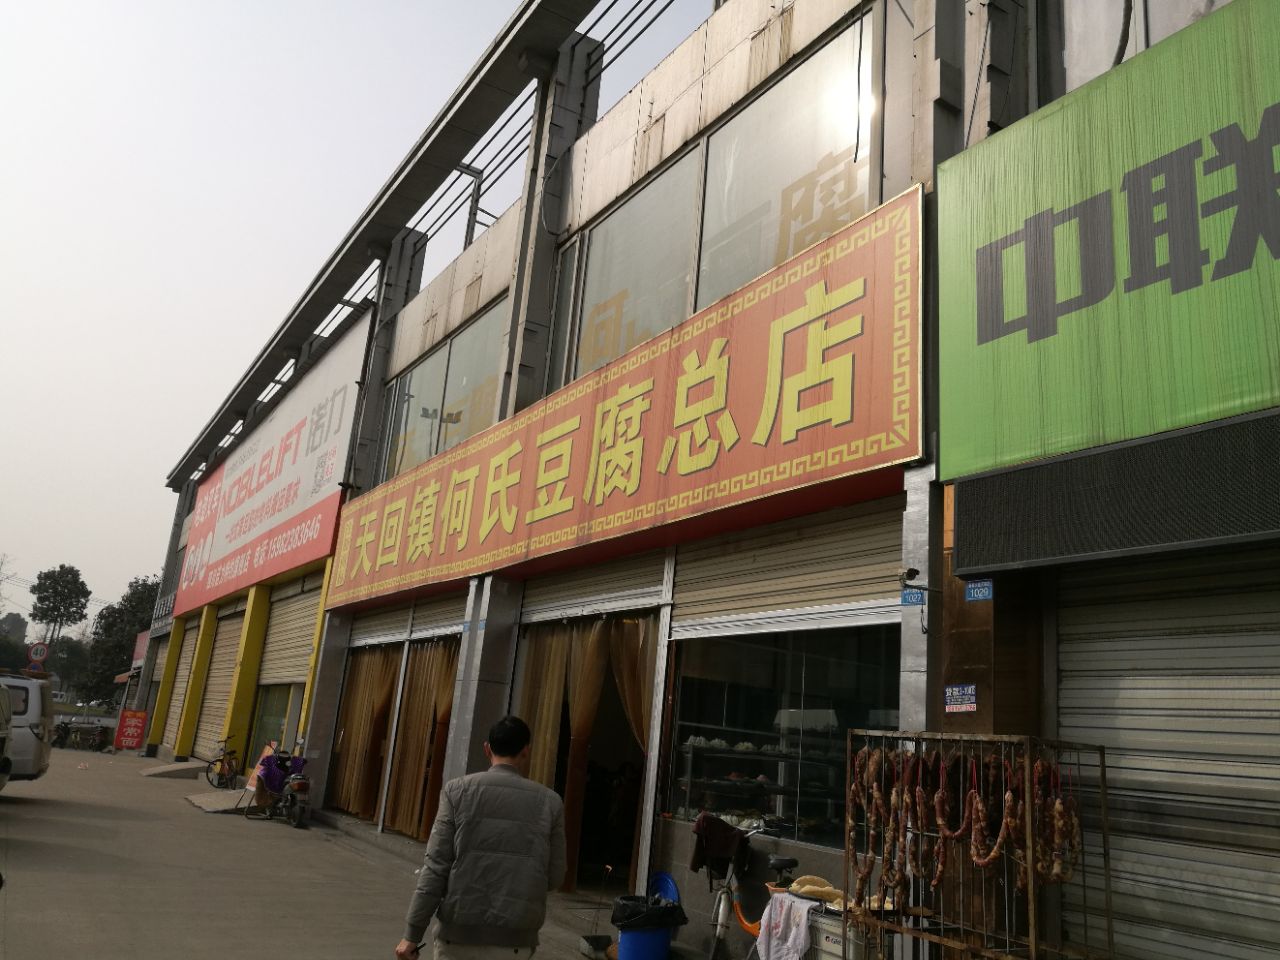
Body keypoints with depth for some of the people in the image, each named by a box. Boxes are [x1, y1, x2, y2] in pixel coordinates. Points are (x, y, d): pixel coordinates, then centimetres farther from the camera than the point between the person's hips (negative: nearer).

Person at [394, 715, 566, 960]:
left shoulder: (458, 790, -3)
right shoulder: (549, 802, 1)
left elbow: (436, 866, -7)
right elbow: (555, 877, 5)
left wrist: (413, 932, -3)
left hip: (459, 931, 0)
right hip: (514, 938, 0)